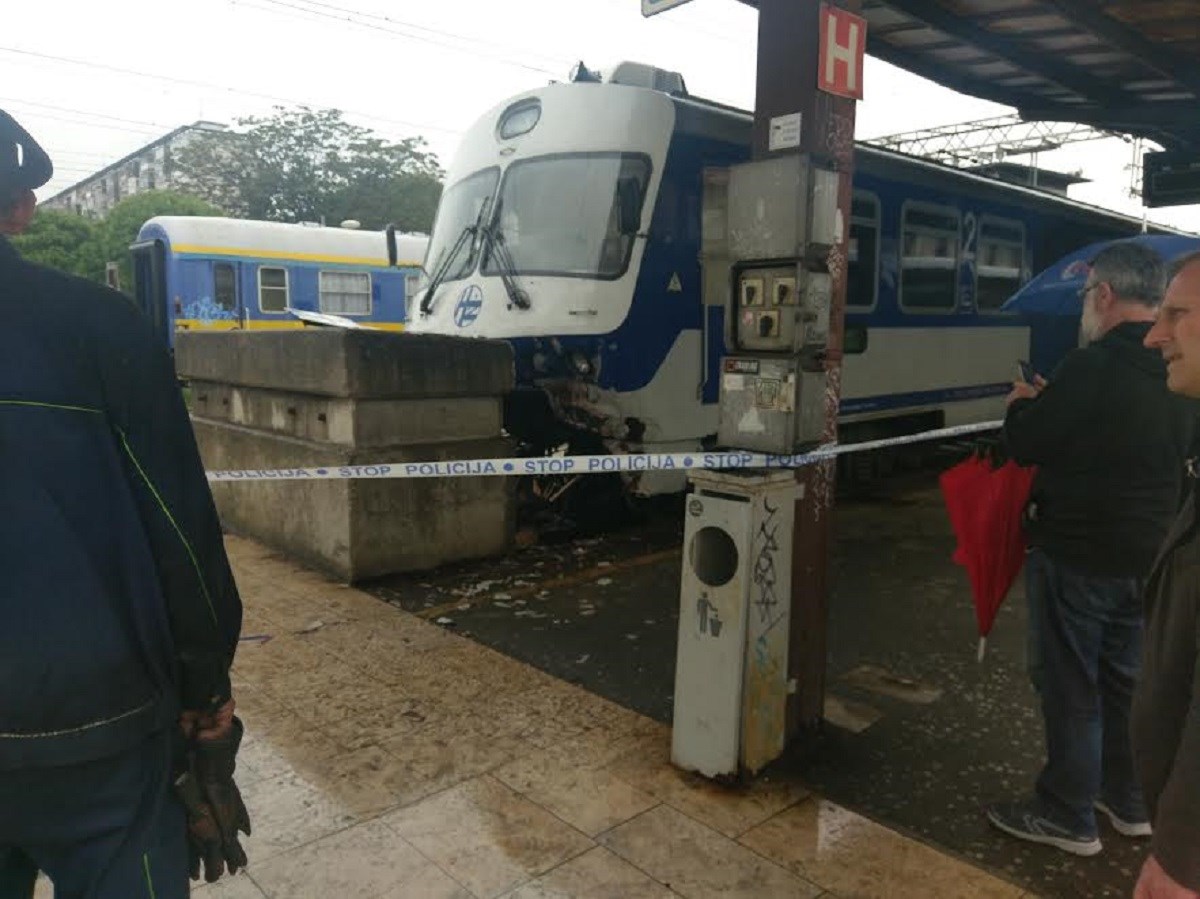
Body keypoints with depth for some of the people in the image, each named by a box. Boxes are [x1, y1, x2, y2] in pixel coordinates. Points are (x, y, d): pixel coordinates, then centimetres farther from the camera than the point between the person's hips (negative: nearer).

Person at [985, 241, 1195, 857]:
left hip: (1077, 555, -8)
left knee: (1070, 687, 4)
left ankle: (1067, 817, 16)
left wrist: (1023, 405, 4)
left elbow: (1027, 447, -16)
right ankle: (1128, 800, 34)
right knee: (1124, 679, 20)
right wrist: (1051, 404, 15)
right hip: (1145, 555, 8)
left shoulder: (1093, 366, -21)